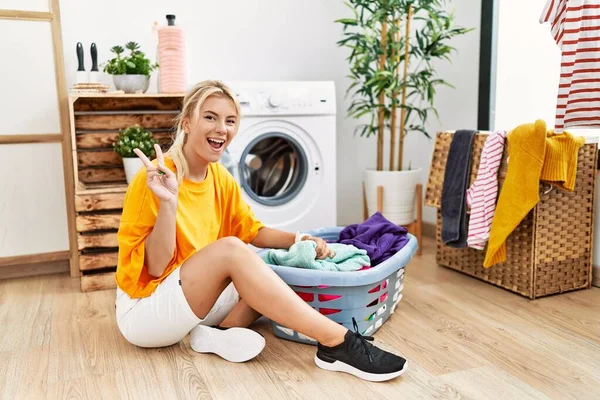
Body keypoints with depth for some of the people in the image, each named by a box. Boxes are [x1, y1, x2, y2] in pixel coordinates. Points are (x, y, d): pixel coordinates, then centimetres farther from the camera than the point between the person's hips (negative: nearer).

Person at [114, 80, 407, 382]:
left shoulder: (221, 177, 2)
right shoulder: (154, 178, -19)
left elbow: (251, 230, 12)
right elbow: (155, 267, -19)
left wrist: (298, 240, -4)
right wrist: (168, 203, -32)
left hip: (197, 298, 7)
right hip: (144, 311, -7)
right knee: (230, 248, -31)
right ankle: (337, 342, -30)